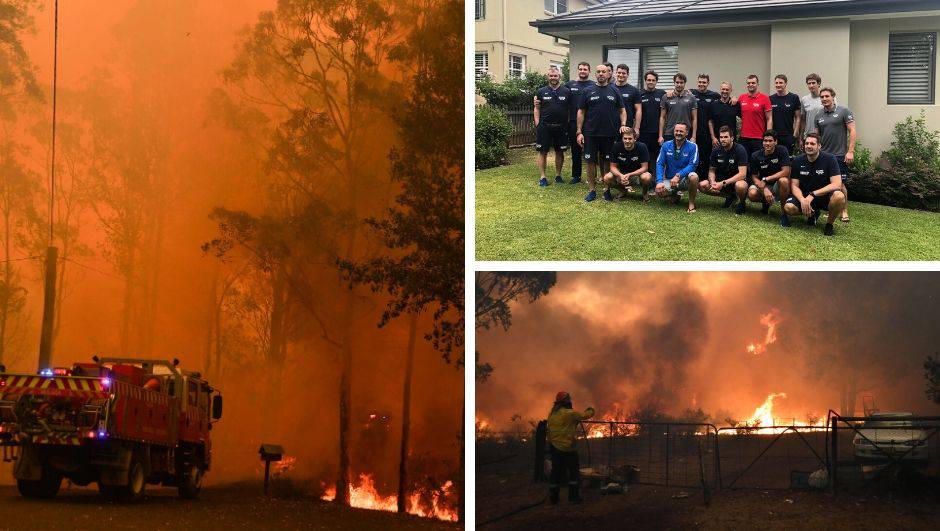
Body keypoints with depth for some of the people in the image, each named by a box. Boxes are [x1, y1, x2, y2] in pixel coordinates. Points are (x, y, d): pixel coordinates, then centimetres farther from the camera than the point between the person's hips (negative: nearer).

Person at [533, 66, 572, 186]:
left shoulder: (566, 92, 6)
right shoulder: (542, 92, 5)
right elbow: (537, 109, 7)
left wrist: (568, 123, -1)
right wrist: (537, 124, -4)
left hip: (561, 127, 1)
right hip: (544, 127, -1)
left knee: (560, 151, 8)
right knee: (543, 152, -1)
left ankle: (558, 175, 19)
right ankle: (542, 177, 3)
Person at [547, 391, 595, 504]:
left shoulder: (552, 414, 5)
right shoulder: (569, 413, -14)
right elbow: (585, 415, -5)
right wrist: (591, 411, 15)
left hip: (554, 447, 6)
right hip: (567, 448, -6)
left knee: (556, 472, 12)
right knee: (574, 472, 7)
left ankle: (553, 498, 14)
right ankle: (574, 497, 7)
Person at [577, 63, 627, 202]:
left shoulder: (614, 91, 7)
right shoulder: (588, 91, 4)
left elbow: (622, 110, 11)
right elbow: (581, 112, 5)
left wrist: (623, 124, -7)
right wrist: (579, 132, -2)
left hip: (609, 133, 1)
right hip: (591, 133, -1)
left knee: (607, 162, 4)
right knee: (591, 162, 1)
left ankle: (607, 190, 12)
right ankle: (591, 190, 9)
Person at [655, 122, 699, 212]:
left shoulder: (692, 147, -6)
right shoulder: (666, 146, 1)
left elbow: (692, 165, -14)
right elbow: (659, 164, -4)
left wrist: (678, 176, -27)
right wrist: (659, 181, -19)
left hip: (685, 179, -2)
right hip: (669, 179, 2)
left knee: (693, 176, -36)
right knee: (660, 192, -28)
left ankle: (691, 204, -15)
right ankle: (675, 194, 11)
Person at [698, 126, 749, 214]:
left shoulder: (739, 150, -17)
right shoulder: (716, 151, -1)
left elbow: (742, 174, -23)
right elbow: (711, 170, 6)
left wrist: (723, 183, -29)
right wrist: (713, 182, -18)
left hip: (737, 180, -6)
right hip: (721, 180, 6)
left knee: (740, 186, -42)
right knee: (702, 186, -16)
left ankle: (741, 202, -5)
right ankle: (730, 196, 4)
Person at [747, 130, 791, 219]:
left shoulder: (782, 150, -14)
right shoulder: (756, 156, -7)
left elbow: (786, 172, -21)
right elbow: (754, 177, -7)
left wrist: (765, 179, -23)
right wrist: (765, 189, -26)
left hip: (777, 185, -2)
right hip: (763, 185, 2)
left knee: (784, 180, -37)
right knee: (752, 194, -30)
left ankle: (783, 211, -19)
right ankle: (766, 202, 8)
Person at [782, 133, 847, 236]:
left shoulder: (829, 159, -12)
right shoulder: (798, 161, -2)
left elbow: (837, 184, -21)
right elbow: (794, 186, -3)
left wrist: (813, 195, -27)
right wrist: (803, 200, -26)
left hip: (825, 196, -3)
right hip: (804, 196, 3)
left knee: (839, 196, -37)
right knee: (788, 207, -27)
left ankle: (829, 224, -7)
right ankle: (812, 214, 8)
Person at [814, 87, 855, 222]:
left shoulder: (844, 112, -2)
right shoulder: (819, 116, 12)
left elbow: (852, 131, -5)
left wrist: (850, 151, -12)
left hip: (840, 155, -4)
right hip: (823, 155, 4)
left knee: (840, 184, -5)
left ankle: (844, 211, 5)